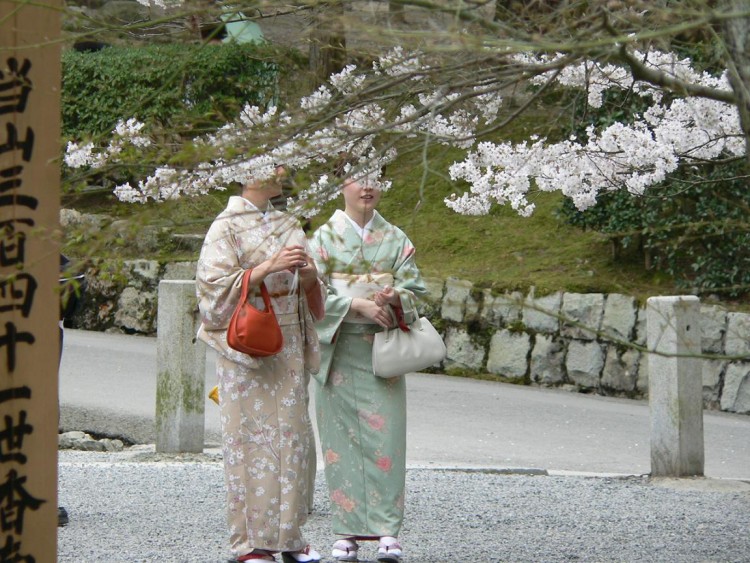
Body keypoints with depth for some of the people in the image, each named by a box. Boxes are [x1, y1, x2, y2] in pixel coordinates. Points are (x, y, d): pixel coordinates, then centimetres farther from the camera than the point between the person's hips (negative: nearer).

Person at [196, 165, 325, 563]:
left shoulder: (287, 225, 14)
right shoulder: (227, 227, -5)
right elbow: (215, 286, -14)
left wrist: (309, 275, -3)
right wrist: (268, 267, -21)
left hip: (289, 347, 6)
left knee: (291, 433, 6)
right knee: (251, 434, -6)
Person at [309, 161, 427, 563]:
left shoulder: (395, 239, 9)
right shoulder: (324, 237, 3)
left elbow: (414, 288, 6)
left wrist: (394, 299, -16)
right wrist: (358, 304, -17)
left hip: (382, 349, 1)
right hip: (338, 349, -1)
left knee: (384, 436, -6)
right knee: (341, 436, -1)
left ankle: (386, 531, -4)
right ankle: (347, 530, 5)